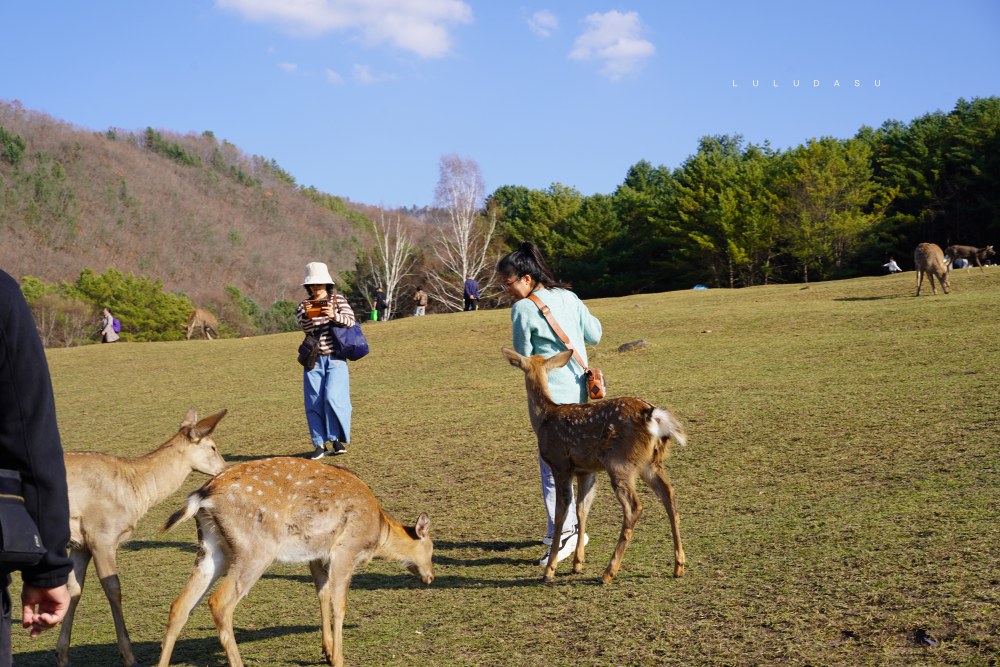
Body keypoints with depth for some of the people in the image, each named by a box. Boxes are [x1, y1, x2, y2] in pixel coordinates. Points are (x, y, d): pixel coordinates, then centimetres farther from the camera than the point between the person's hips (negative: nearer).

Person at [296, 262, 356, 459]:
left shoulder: (338, 300, 3)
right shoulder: (304, 305, 7)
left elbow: (351, 320, -9)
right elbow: (304, 327, -8)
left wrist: (334, 316, -27)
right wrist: (307, 315, -28)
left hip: (335, 358, -2)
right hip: (313, 359, 2)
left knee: (333, 398, -15)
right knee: (314, 402, -1)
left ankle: (337, 439, 1)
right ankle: (319, 443, 8)